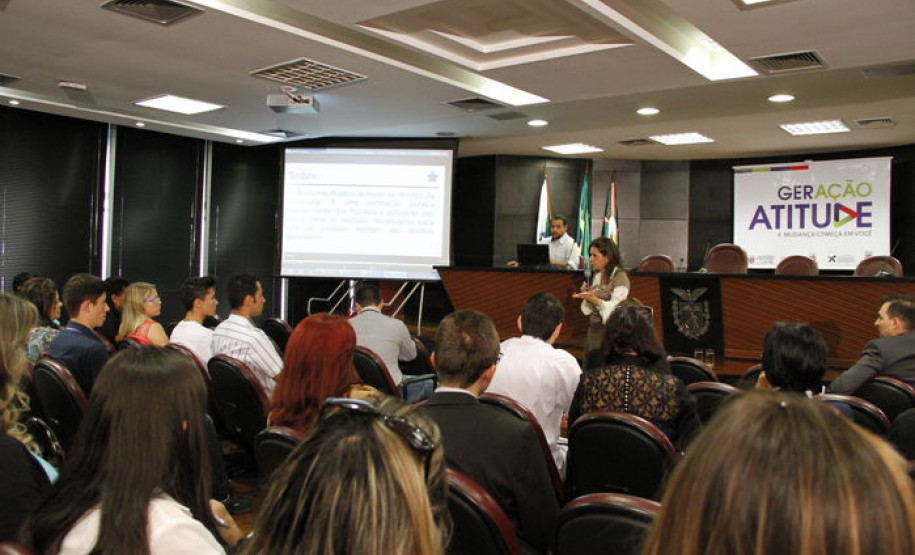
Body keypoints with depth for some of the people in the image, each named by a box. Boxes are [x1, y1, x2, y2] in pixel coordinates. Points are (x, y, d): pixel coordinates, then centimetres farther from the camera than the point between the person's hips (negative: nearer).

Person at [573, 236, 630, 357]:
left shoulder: (620, 277, -9)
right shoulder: (596, 276, 13)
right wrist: (585, 294, -2)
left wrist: (594, 299, -30)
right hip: (593, 329, 7)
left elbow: (615, 308, -18)